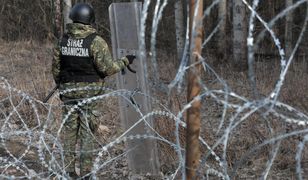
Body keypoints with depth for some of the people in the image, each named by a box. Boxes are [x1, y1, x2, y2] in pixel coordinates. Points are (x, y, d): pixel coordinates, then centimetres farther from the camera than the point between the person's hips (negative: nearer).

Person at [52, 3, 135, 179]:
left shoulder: (63, 40, 4)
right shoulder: (96, 41, -12)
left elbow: (56, 67, 10)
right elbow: (107, 67, -14)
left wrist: (61, 87, 23)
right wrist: (125, 61, 1)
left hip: (69, 90, 5)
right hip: (89, 91, -4)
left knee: (70, 129, 12)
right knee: (87, 132, 2)